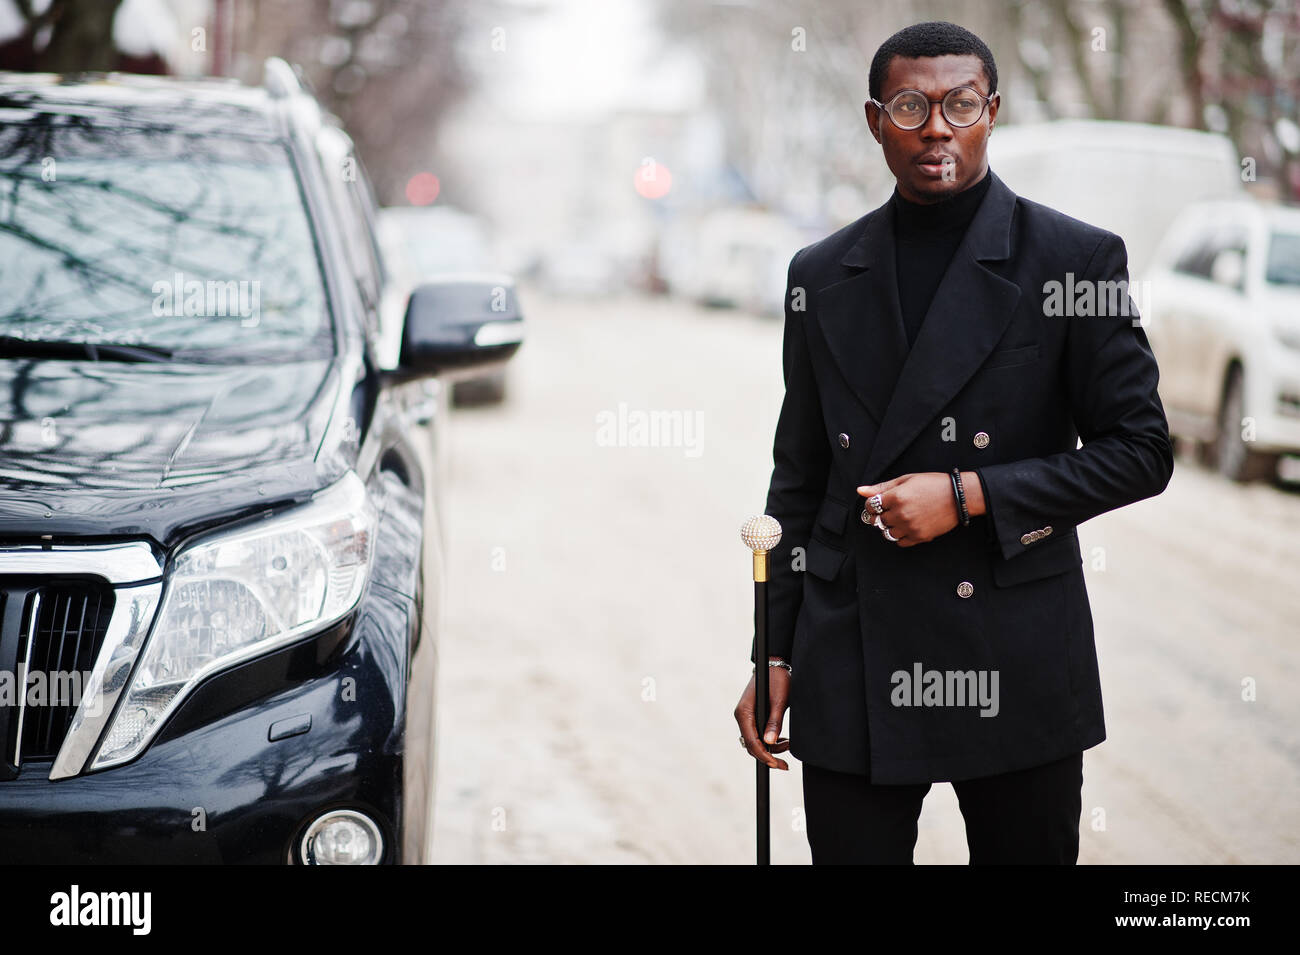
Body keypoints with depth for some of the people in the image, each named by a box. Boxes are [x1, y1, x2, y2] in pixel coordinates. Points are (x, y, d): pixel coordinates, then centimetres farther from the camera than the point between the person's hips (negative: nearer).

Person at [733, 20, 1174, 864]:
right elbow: (799, 478, 13)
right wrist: (773, 656, 9)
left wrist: (970, 496, -13)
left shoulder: (1075, 260, -3)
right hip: (851, 670, 2)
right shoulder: (821, 277, 8)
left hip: (1015, 665, -2)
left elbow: (1141, 451, -3)